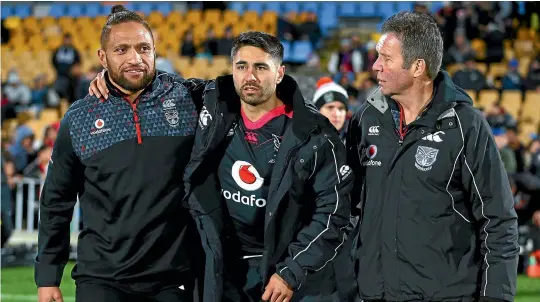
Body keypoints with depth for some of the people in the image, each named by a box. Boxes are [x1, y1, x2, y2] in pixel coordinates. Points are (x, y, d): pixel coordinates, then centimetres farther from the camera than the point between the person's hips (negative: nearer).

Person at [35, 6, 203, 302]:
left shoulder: (186, 100, 1)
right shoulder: (79, 119, 3)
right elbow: (56, 202, 8)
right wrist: (47, 277, 6)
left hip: (174, 277, 0)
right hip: (102, 277, 0)